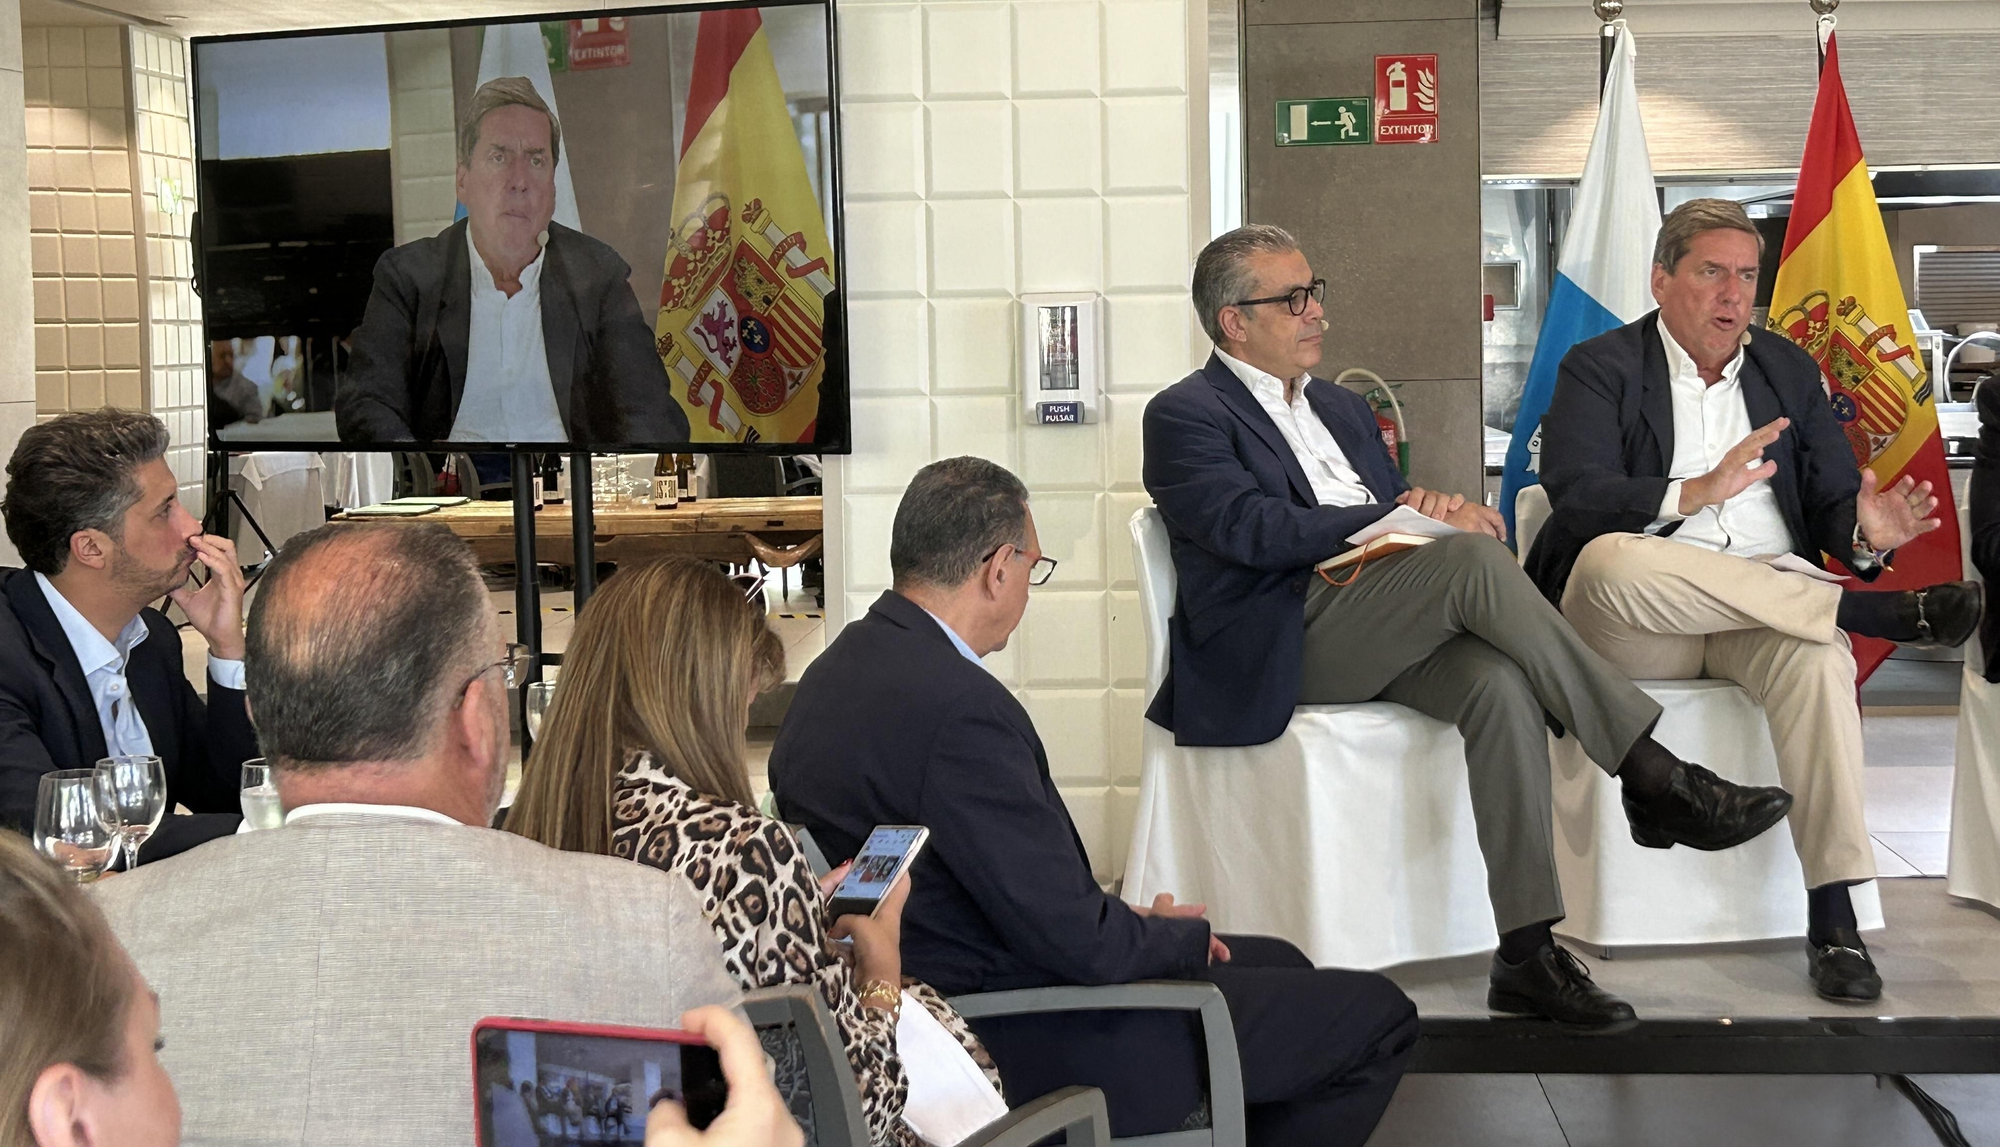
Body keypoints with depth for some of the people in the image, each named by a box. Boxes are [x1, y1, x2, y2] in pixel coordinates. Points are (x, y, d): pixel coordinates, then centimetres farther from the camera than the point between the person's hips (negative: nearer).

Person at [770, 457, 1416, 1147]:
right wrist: (1184, 936, -4)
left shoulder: (838, 672, 4)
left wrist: (1127, 920, 6)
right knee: (1375, 1018, -1)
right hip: (1017, 1051, -10)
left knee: (1278, 964, 23)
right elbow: (1079, 943, -24)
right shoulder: (961, 708, -27)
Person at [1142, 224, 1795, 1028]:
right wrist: (1413, 520, -14)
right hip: (1282, 642, -6)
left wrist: (1436, 506, -3)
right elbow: (1254, 530, -13)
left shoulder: (1340, 408, 28)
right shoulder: (1185, 416, 3)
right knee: (1470, 556, -30)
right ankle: (1652, 778, -26)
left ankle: (1525, 953, -28)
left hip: (1390, 630, 6)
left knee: (1499, 683, -28)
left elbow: (1397, 508, 23)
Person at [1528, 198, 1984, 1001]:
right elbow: (1576, 494, -11)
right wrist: (1696, 492, -26)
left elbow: (1832, 504, 14)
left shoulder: (1788, 370, 19)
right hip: (1630, 624, -2)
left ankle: (1833, 919, -32)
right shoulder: (1600, 368, 6)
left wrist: (1865, 537, -11)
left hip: (1766, 613, 2)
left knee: (1818, 656, -33)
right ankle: (1883, 613, -29)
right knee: (1611, 560, -37)